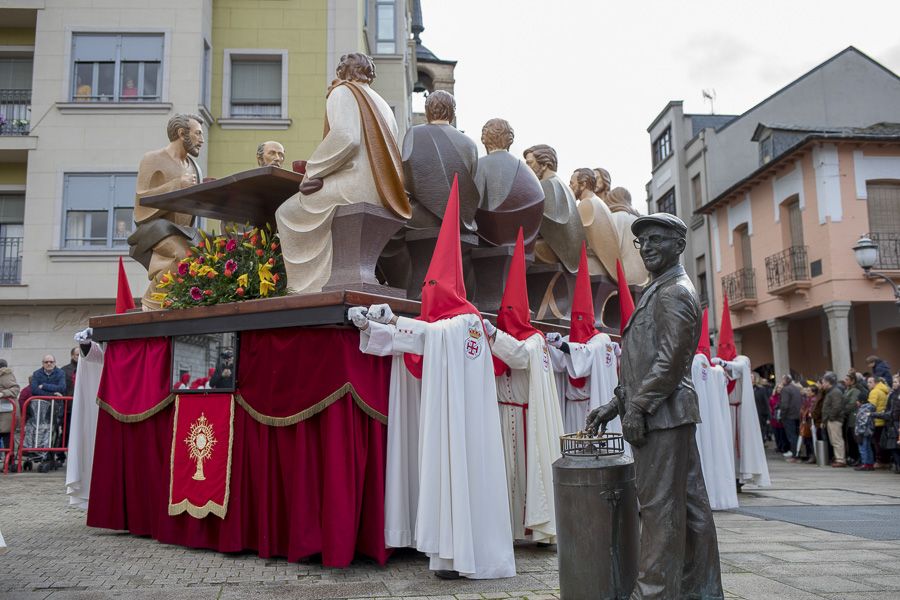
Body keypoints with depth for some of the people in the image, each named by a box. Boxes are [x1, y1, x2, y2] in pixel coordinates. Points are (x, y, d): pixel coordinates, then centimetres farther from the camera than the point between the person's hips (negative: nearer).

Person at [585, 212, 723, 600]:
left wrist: (637, 408, -17)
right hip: (672, 416, 10)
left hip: (662, 415, -10)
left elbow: (671, 359, -18)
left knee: (660, 506, -6)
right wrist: (616, 403, 17)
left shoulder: (673, 292, -9)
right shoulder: (659, 290, 22)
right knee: (689, 504, 13)